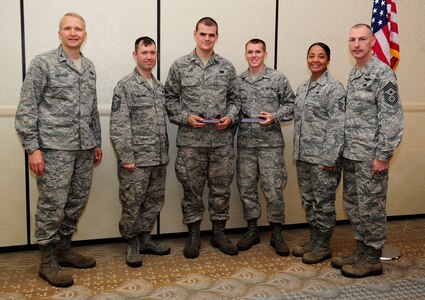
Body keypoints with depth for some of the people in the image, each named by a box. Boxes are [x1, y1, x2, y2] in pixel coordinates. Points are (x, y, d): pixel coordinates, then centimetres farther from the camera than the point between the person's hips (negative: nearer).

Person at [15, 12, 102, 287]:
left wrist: (97, 143, 17)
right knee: (52, 205, -1)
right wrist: (32, 148, -13)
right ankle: (48, 261, 14)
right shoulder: (43, 63, -5)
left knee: (77, 203, 12)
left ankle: (64, 248, 29)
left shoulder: (89, 67, 13)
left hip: (84, 149, 6)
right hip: (54, 148, -6)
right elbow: (26, 108, -8)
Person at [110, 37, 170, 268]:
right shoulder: (125, 86, -8)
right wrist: (126, 158, -17)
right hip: (136, 160, -6)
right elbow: (118, 126, -13)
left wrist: (165, 153, 12)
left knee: (154, 203, 14)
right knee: (132, 205, 4)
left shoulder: (159, 87, 13)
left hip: (159, 160, 7)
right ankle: (132, 244, 22)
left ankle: (144, 239, 30)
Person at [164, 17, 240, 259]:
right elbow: (170, 98, 4)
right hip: (190, 140, -2)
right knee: (192, 189, 7)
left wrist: (230, 117, -7)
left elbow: (235, 98, 12)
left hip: (222, 140, 2)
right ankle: (194, 236, 22)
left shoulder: (227, 67, 8)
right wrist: (186, 117, -11)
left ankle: (219, 233, 26)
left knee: (221, 188, 10)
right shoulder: (180, 66, 2)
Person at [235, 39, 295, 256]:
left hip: (271, 142, -3)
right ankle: (252, 230, 24)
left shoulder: (278, 79, 1)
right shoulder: (238, 81, 10)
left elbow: (290, 104, 3)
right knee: (246, 188, 9)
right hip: (245, 143, 3)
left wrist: (275, 117, -12)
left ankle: (276, 234, 14)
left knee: (274, 190, -1)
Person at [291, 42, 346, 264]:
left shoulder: (334, 88, -10)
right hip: (303, 157, 8)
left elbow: (337, 125, -15)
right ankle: (313, 241, 28)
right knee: (308, 201, 15)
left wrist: (330, 158, -19)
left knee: (323, 203, 3)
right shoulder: (302, 88, 13)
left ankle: (323, 247, 17)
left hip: (323, 158, -7)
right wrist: (297, 153, 14)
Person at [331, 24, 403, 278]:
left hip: (371, 156, -8)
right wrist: (346, 149, 16)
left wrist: (383, 156, -19)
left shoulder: (383, 73, -12)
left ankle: (373, 259, 15)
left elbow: (392, 118, -17)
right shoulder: (353, 74, 14)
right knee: (353, 205, 14)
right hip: (351, 154, 8)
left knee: (371, 206, 2)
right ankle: (362, 250, 28)